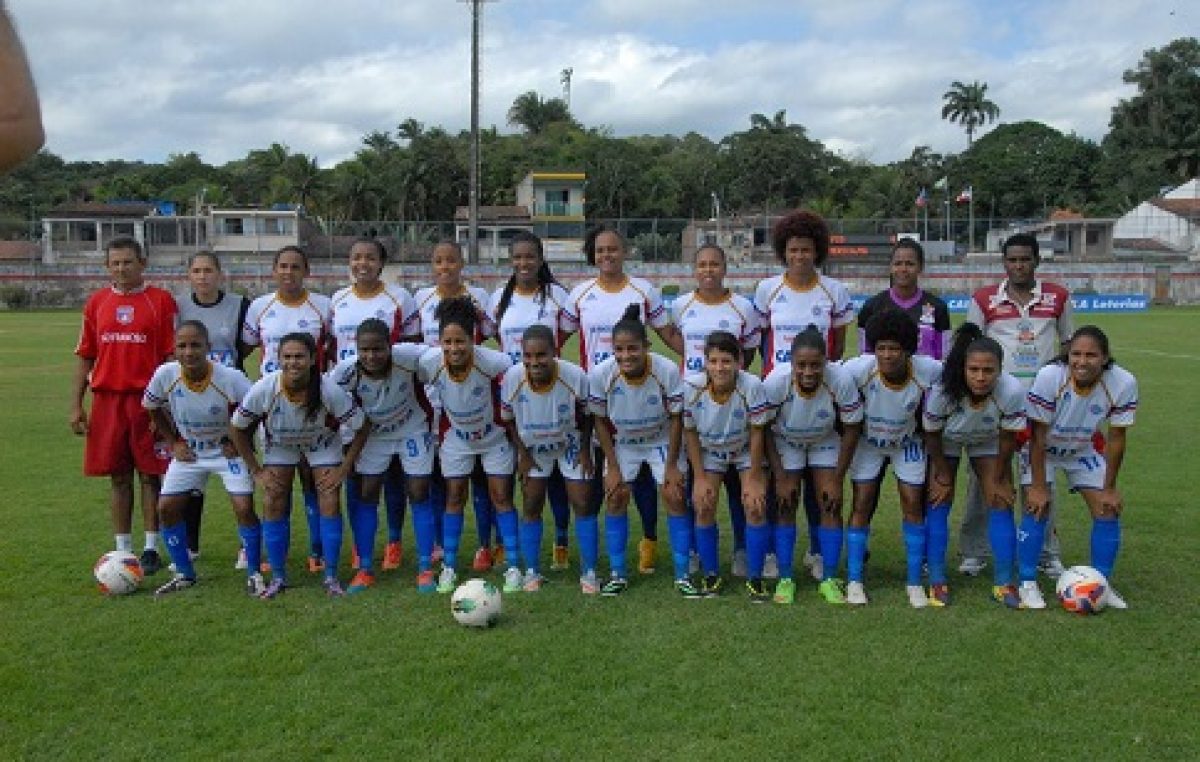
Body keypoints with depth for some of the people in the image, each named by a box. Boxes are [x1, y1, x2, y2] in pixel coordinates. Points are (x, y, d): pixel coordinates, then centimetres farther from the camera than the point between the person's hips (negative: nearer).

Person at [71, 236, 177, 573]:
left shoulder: (161, 301, -1)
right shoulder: (96, 302, 10)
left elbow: (172, 355, -3)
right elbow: (84, 356, 12)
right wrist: (76, 406, 7)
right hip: (107, 400, 3)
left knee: (150, 475, 2)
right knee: (118, 476, 8)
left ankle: (151, 548, 11)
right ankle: (123, 550, 16)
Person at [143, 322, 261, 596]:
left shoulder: (231, 378, -28)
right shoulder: (165, 375, -19)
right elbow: (153, 408, 3)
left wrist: (237, 443, -13)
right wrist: (173, 442, -1)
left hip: (227, 450, -3)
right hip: (189, 451, 4)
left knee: (244, 508, -15)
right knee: (167, 507, -2)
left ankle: (254, 574, 3)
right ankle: (185, 574, 17)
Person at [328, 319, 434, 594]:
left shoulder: (408, 357, -34)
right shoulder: (347, 371, -29)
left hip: (413, 430, -1)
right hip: (373, 434, 2)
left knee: (419, 494, -1)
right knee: (365, 495, 0)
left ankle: (425, 569, 8)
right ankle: (365, 569, 12)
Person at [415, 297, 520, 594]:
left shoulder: (494, 362, -32)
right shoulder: (429, 362, -26)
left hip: (495, 436, -2)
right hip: (456, 437, 2)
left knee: (501, 496, 0)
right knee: (454, 497, 5)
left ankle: (513, 567, 7)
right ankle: (448, 567, 15)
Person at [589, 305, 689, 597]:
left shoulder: (668, 371, -30)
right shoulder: (600, 374, -26)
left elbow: (676, 419, -15)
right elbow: (600, 421, -11)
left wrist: (672, 465, -13)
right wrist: (612, 467, -12)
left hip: (662, 441, -1)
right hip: (622, 444, 1)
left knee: (675, 498, -7)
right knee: (615, 497, -5)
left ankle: (682, 576, 4)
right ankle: (617, 575, 7)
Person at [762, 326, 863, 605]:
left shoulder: (842, 381, -33)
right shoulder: (775, 382, -33)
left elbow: (851, 430, -17)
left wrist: (837, 480, -13)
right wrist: (780, 477, -17)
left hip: (826, 442, 1)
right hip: (785, 442, 0)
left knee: (832, 505, -6)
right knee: (786, 506, -6)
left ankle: (830, 580, 5)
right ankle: (785, 580, 4)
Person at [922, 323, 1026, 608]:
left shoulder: (1013, 392, -37)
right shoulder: (942, 391, -39)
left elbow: (1007, 439, -18)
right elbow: (932, 436, -19)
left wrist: (997, 479, -8)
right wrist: (943, 477, -9)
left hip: (988, 442, 1)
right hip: (946, 440, -1)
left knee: (1001, 502, -7)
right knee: (938, 502, -8)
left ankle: (1004, 583, 2)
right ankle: (937, 582, 0)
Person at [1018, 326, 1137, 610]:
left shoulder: (1123, 384, -26)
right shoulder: (1049, 377, -34)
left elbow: (1116, 439, -13)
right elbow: (1038, 435, -24)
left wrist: (1109, 488, -8)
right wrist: (1038, 487, -22)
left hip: (1084, 450, 3)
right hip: (1042, 448, -3)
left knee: (1108, 510, -3)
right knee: (1038, 508, -15)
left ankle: (1102, 584, 14)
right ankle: (1028, 584, -3)